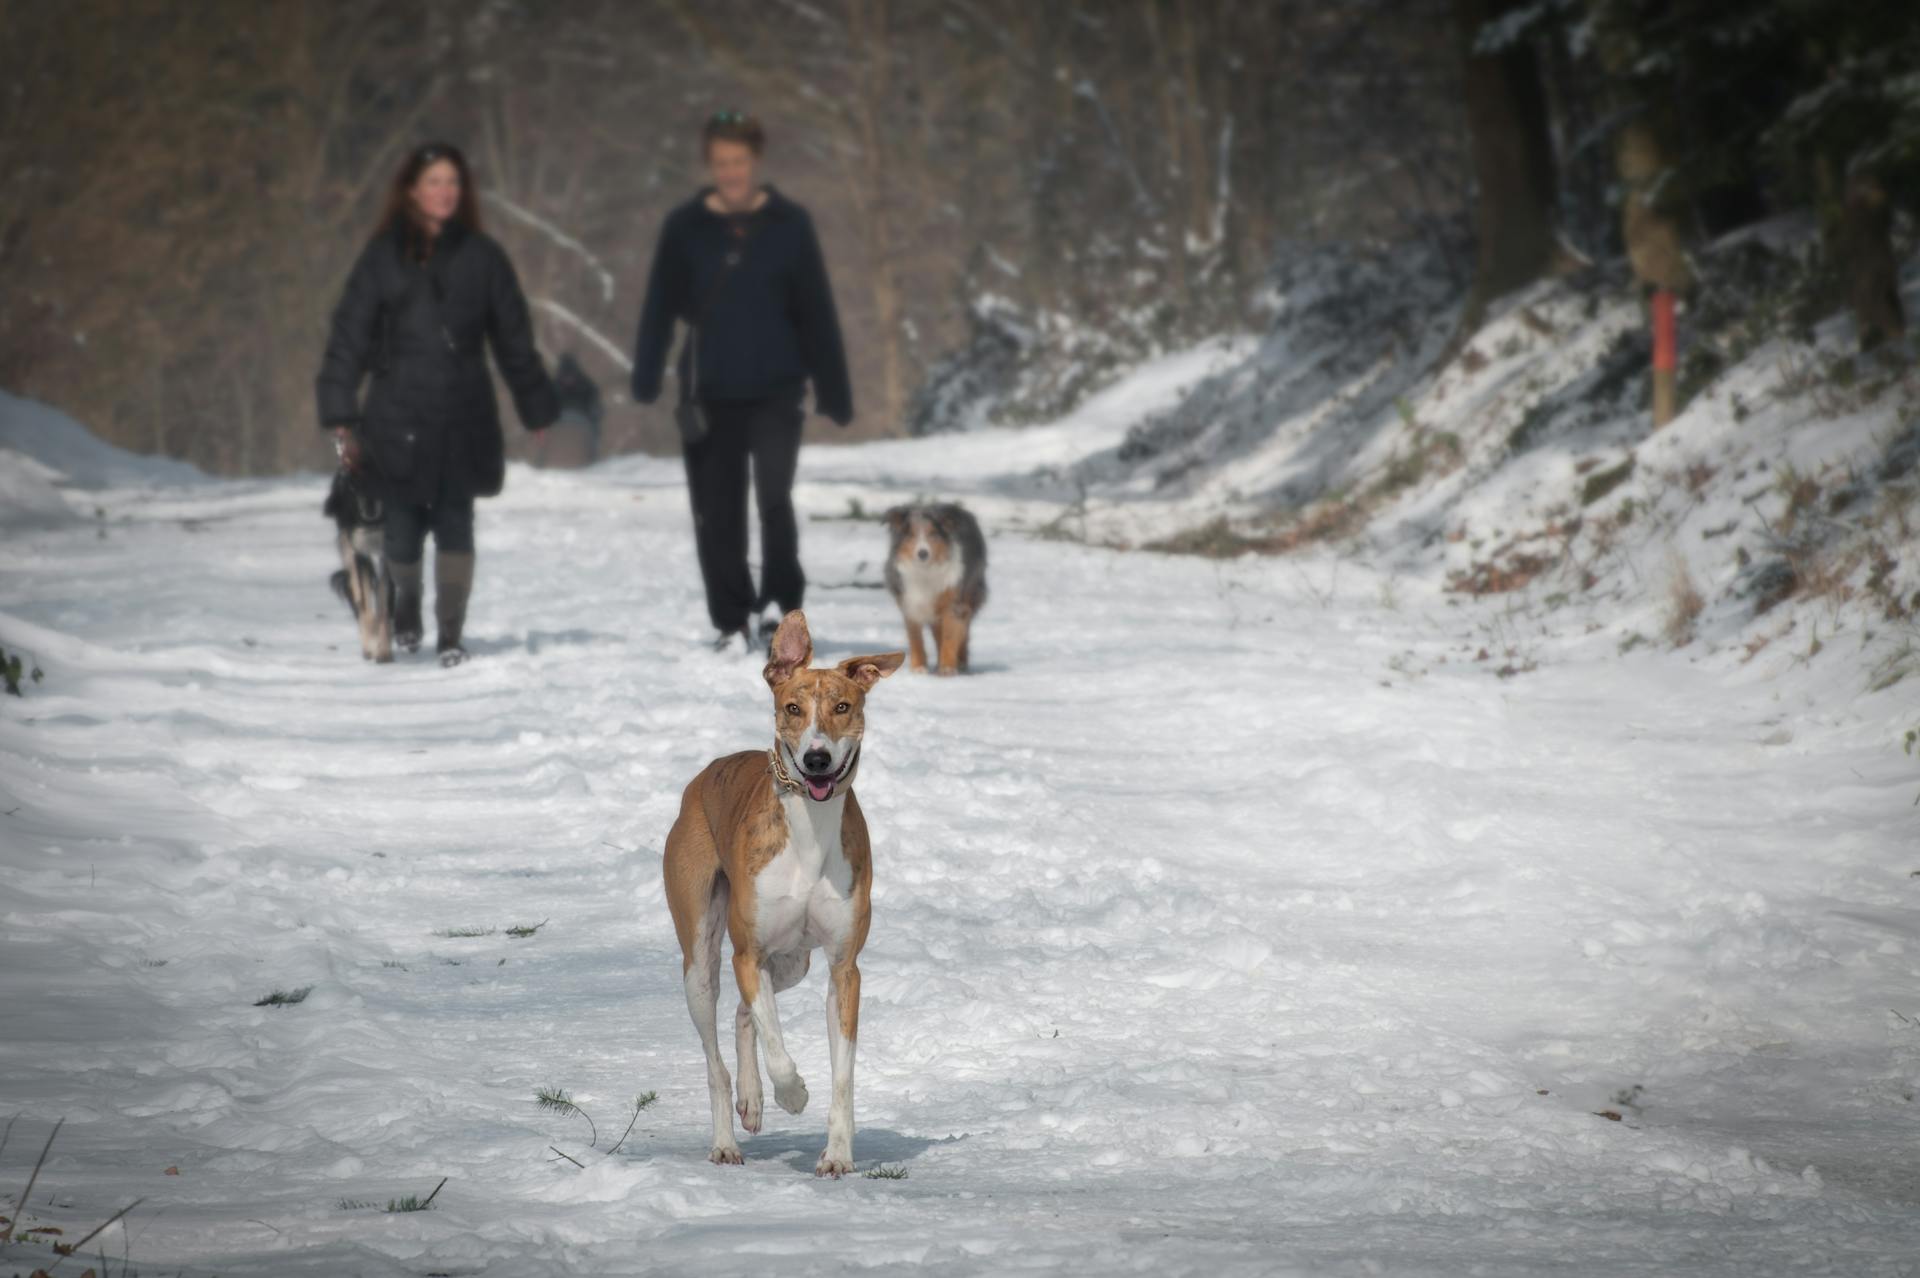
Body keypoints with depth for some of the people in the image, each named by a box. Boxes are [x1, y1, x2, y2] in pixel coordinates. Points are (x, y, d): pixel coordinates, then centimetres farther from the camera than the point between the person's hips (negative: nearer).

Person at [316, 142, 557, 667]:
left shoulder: (481, 257, 7)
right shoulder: (384, 256, 3)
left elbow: (514, 338, 12)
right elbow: (349, 337, 3)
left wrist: (537, 408, 11)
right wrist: (341, 419, -2)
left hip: (464, 419, 1)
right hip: (397, 416, -1)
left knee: (455, 523, -4)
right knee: (403, 527, 2)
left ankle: (451, 634, 6)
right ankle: (406, 610, 31)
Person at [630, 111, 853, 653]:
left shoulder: (789, 224, 2)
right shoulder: (685, 227, 3)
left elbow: (817, 313, 4)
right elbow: (660, 307, 2)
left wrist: (834, 390, 3)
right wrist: (645, 378, -11)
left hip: (775, 390, -1)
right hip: (709, 394, 1)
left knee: (774, 495, -17)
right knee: (717, 514, 3)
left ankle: (780, 601, 0)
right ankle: (732, 622, 13)